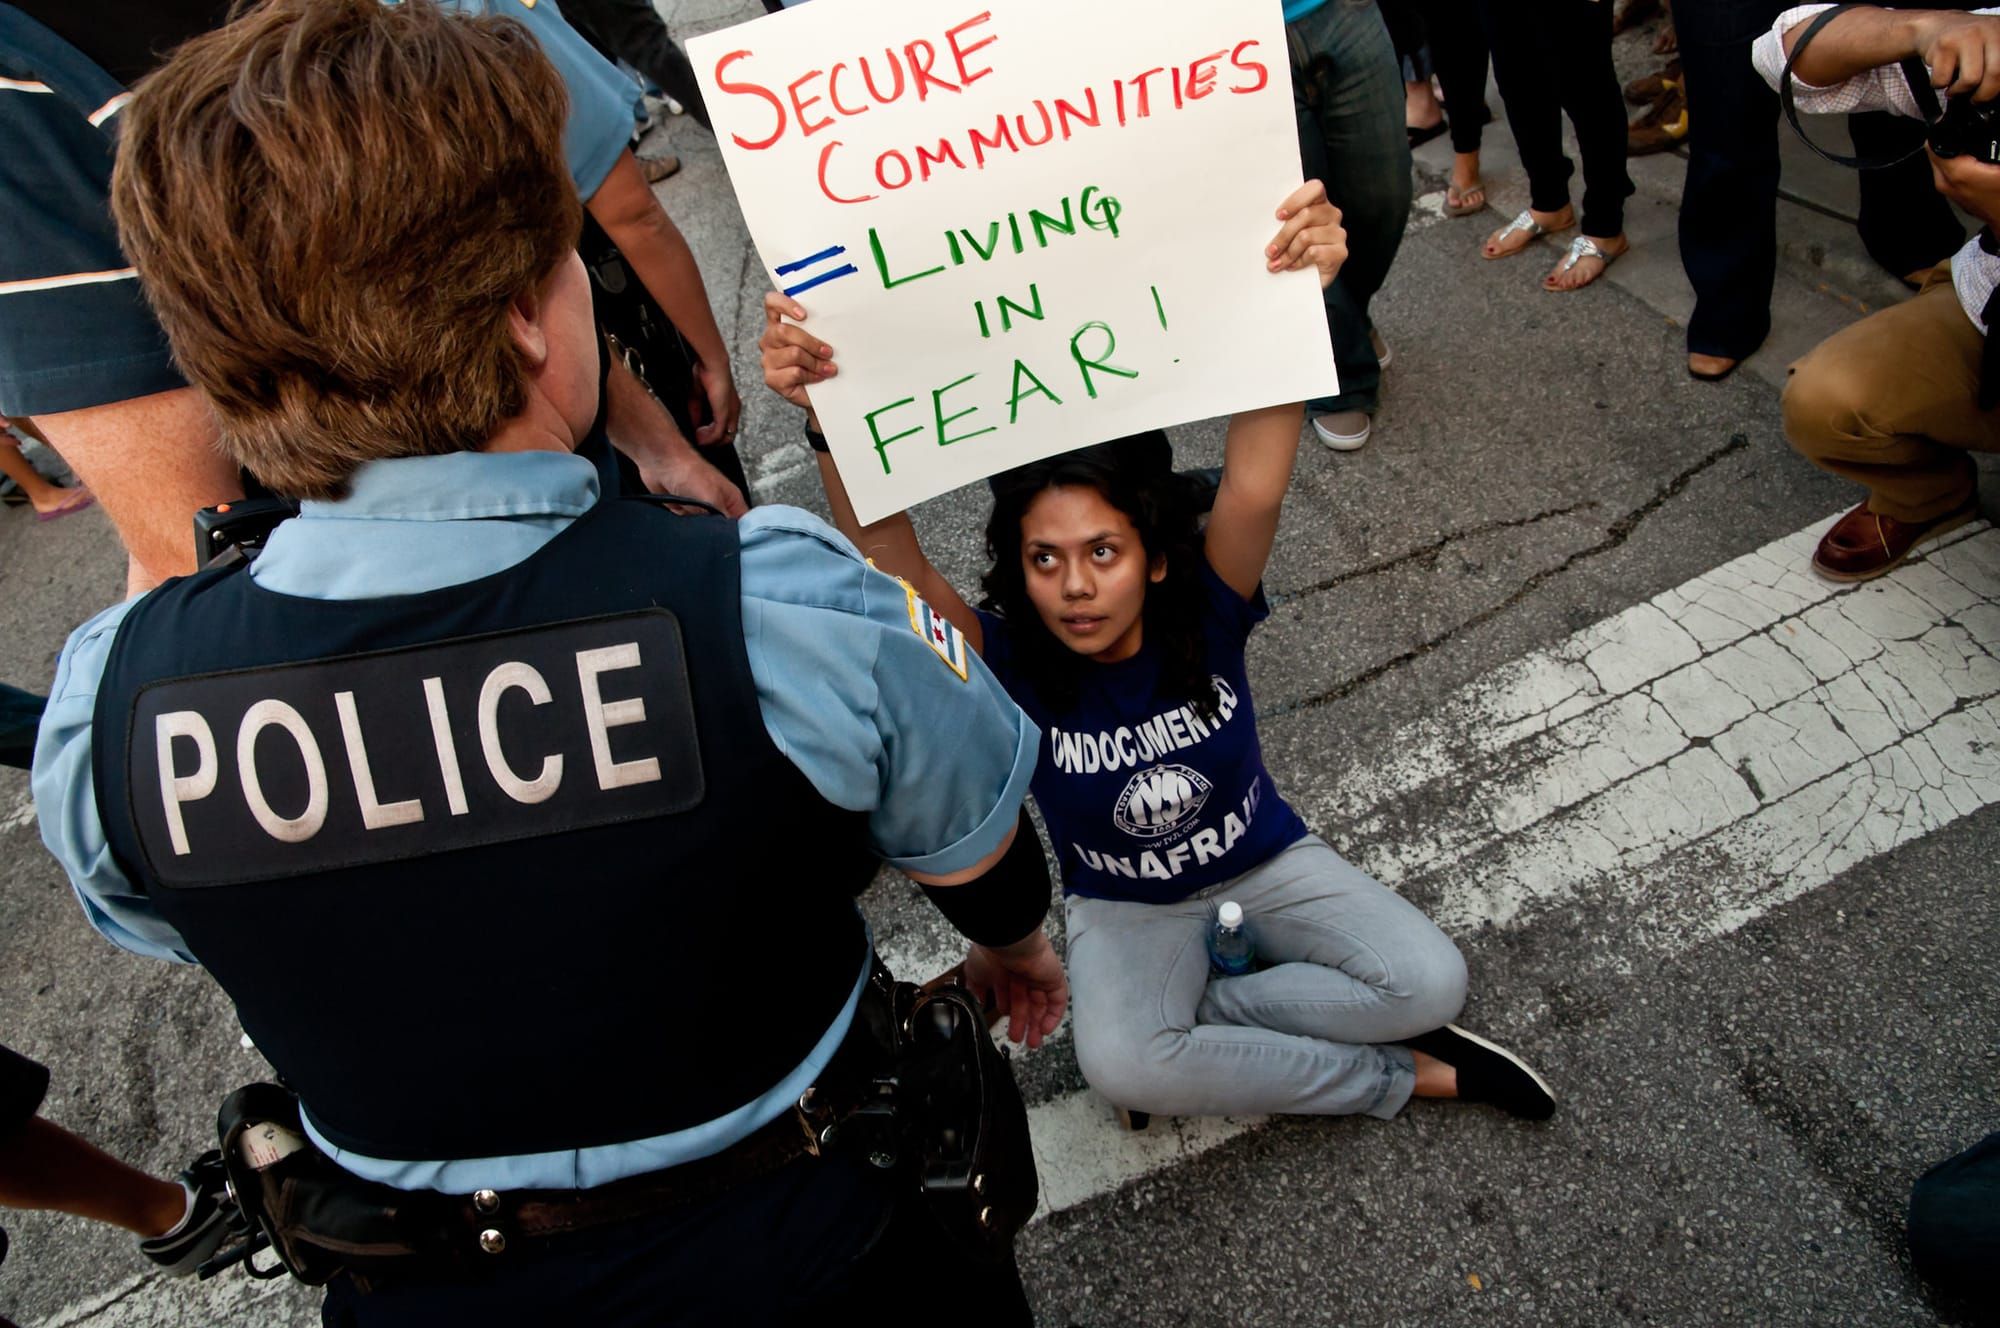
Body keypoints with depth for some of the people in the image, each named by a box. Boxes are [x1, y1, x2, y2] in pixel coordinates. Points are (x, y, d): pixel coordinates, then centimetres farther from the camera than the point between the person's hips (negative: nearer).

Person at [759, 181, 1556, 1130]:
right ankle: (1406, 1078, -11)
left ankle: (1203, 1007, -3)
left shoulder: (1206, 615, -22)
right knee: (1121, 1065, -30)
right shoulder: (1012, 669, -23)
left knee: (1430, 982, -20)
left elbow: (1254, 482, -40)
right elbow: (891, 558, -38)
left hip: (1262, 860, 1)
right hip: (1124, 908, 0)